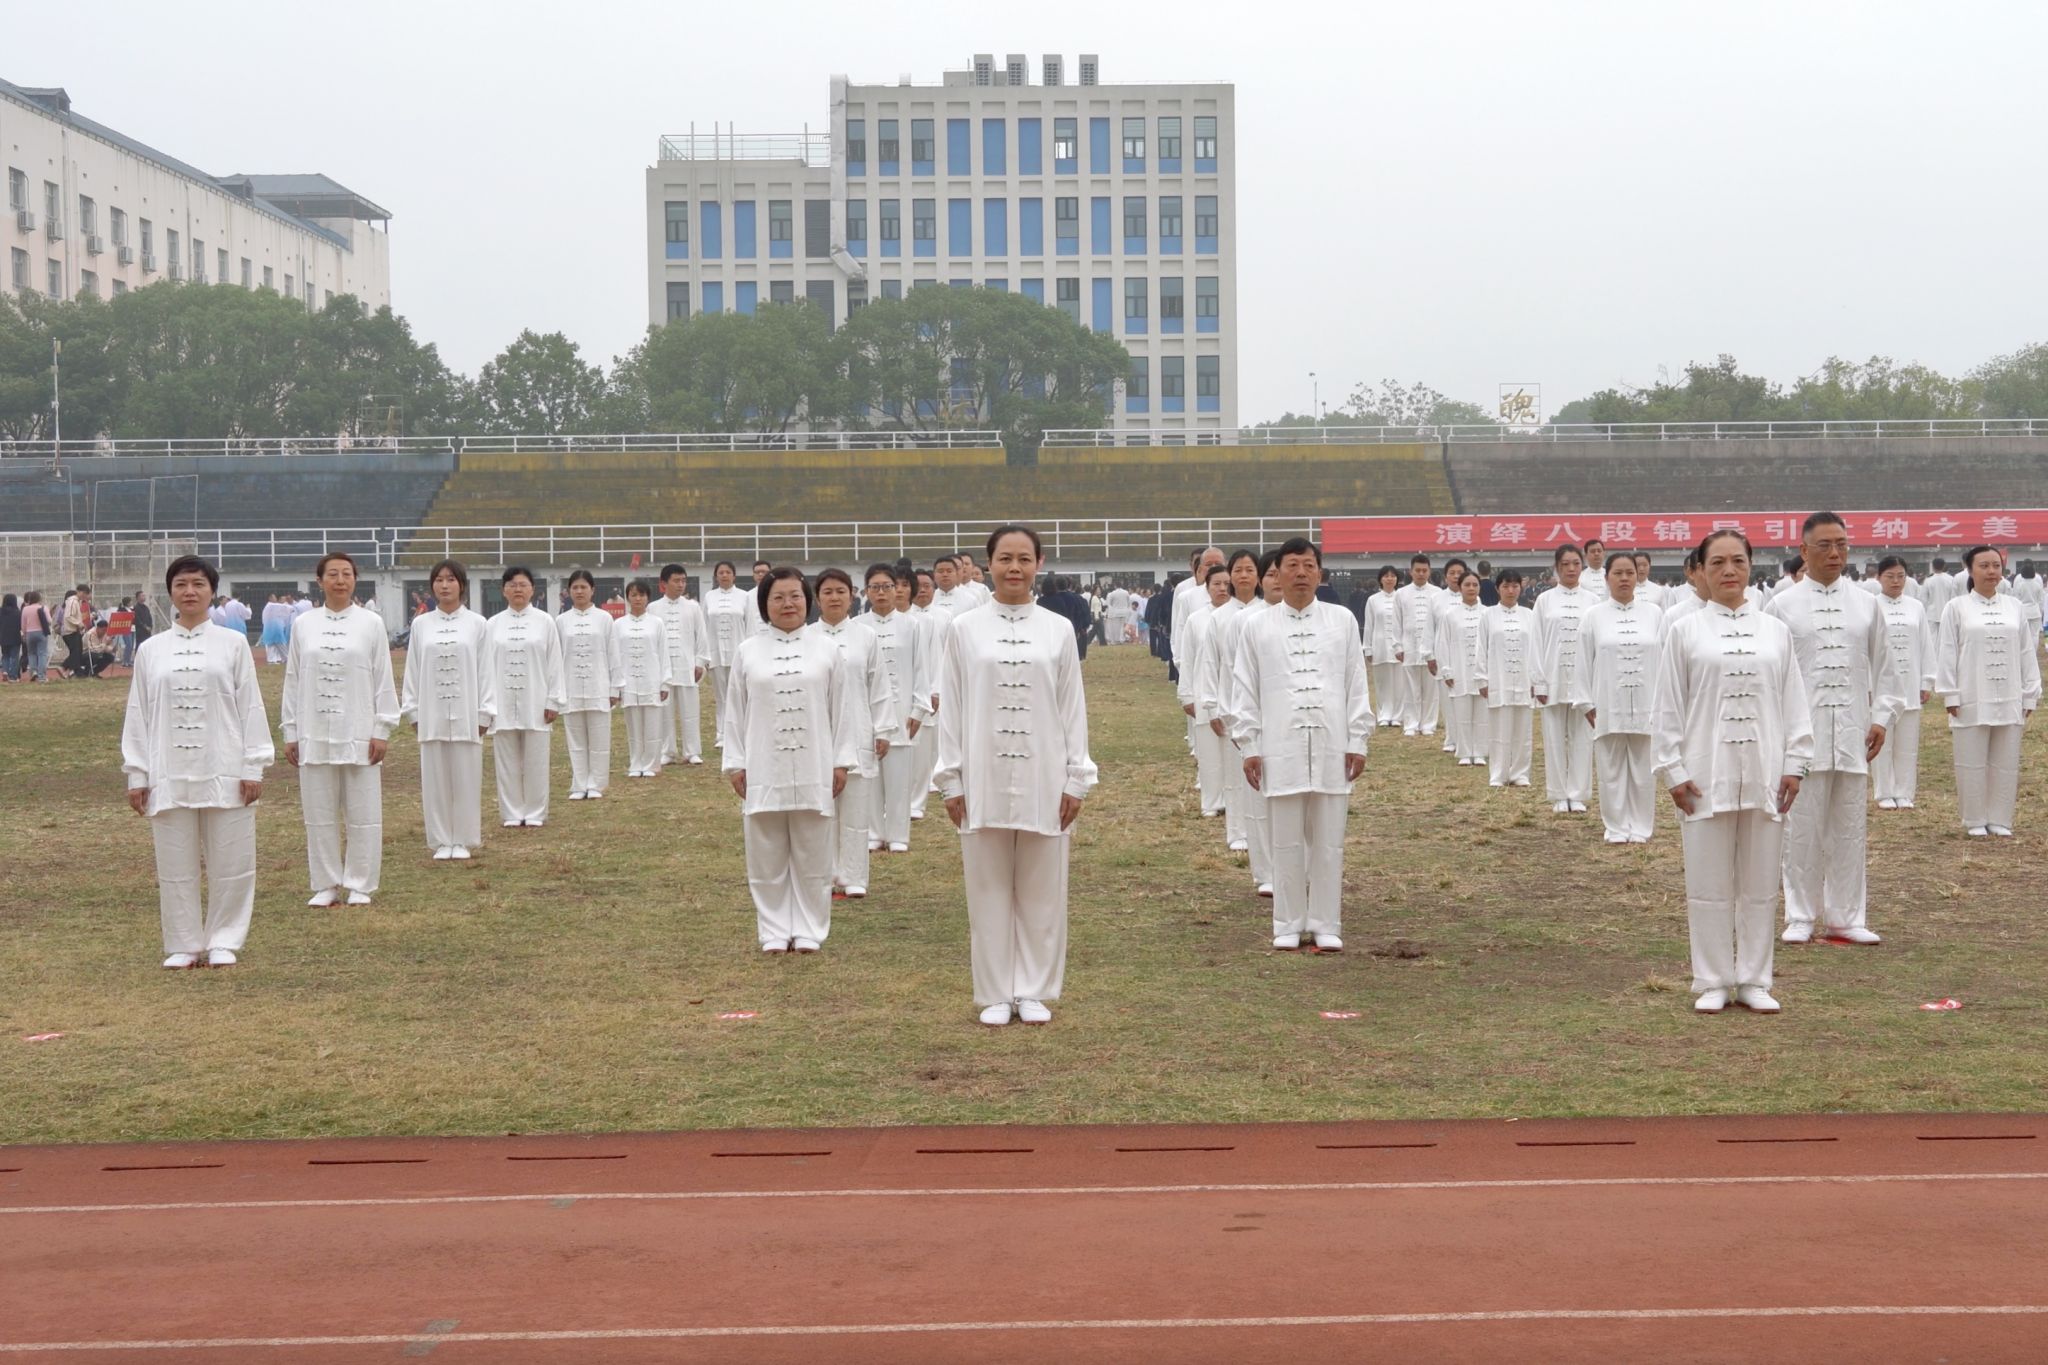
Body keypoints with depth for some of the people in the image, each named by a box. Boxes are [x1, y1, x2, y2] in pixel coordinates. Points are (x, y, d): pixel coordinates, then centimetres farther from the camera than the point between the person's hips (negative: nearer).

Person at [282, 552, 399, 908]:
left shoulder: (371, 624, 1)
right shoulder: (303, 625, 6)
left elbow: (383, 680, 1)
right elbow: (293, 681, 9)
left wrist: (382, 730, -3)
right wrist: (290, 733, 6)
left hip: (358, 734, -2)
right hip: (314, 734, 2)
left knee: (362, 814, 2)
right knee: (319, 814, 7)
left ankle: (360, 885, 12)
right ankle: (326, 885, 16)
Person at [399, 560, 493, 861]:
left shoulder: (478, 624, 1)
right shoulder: (421, 625, 5)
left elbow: (485, 671, 1)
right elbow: (412, 670, 7)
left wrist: (484, 713, -3)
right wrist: (413, 711, 4)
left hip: (466, 714, -1)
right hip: (431, 714, 2)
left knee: (465, 778, 2)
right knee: (435, 778, 4)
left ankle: (463, 841, 12)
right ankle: (441, 841, 13)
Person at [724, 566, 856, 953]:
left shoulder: (827, 649, 4)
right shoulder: (747, 652, 5)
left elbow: (841, 709, 5)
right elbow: (735, 713, 7)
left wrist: (841, 762, 2)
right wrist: (735, 764, 3)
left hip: (813, 771, 0)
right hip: (763, 772, 0)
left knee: (812, 856, 5)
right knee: (767, 858, 6)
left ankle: (809, 931, 15)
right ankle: (774, 931, 15)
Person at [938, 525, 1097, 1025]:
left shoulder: (1058, 630, 4)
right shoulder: (965, 628, 2)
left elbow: (1073, 708, 5)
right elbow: (952, 708, 3)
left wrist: (1076, 778, 1)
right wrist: (951, 780, 0)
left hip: (1043, 779, 1)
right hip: (983, 776, 0)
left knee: (1042, 890, 6)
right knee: (988, 889, 5)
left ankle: (1034, 992, 17)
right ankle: (995, 994, 15)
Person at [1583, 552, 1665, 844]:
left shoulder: (1654, 615, 4)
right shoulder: (1594, 617, 2)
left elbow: (1664, 661, 4)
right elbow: (1584, 663, 4)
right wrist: (1587, 705, 0)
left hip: (1646, 706, 0)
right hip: (1608, 707, 0)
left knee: (1643, 771, 6)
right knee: (1612, 770, 4)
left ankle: (1641, 827, 15)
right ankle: (1617, 827, 14)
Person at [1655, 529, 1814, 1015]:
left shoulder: (1775, 630, 7)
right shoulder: (1685, 632, 1)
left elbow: (1794, 702, 8)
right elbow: (1669, 708, 1)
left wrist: (1794, 764, 1)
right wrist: (1674, 771, -4)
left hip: (1764, 774, 2)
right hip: (1706, 773, -2)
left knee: (1760, 883, 7)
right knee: (1709, 884, 4)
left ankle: (1753, 981, 17)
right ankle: (1712, 982, 14)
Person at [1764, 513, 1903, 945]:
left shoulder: (1866, 605, 9)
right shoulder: (1782, 607, 1)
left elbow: (1882, 668, 14)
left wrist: (1881, 717, 5)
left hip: (1852, 732, 3)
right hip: (1802, 733, -2)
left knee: (1850, 829, 6)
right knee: (1803, 829, 2)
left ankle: (1845, 918, 15)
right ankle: (1801, 917, 12)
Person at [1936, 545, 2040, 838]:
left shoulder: (2015, 607, 8)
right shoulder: (1957, 608, -1)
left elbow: (2026, 653, 10)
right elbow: (1947, 654, -2)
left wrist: (2029, 695, 7)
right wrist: (1951, 697, -7)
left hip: (2009, 701, 3)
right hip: (1971, 701, -3)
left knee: (2005, 764, 8)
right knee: (1972, 764, 3)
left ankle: (2000, 819, 19)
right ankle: (1975, 821, 14)